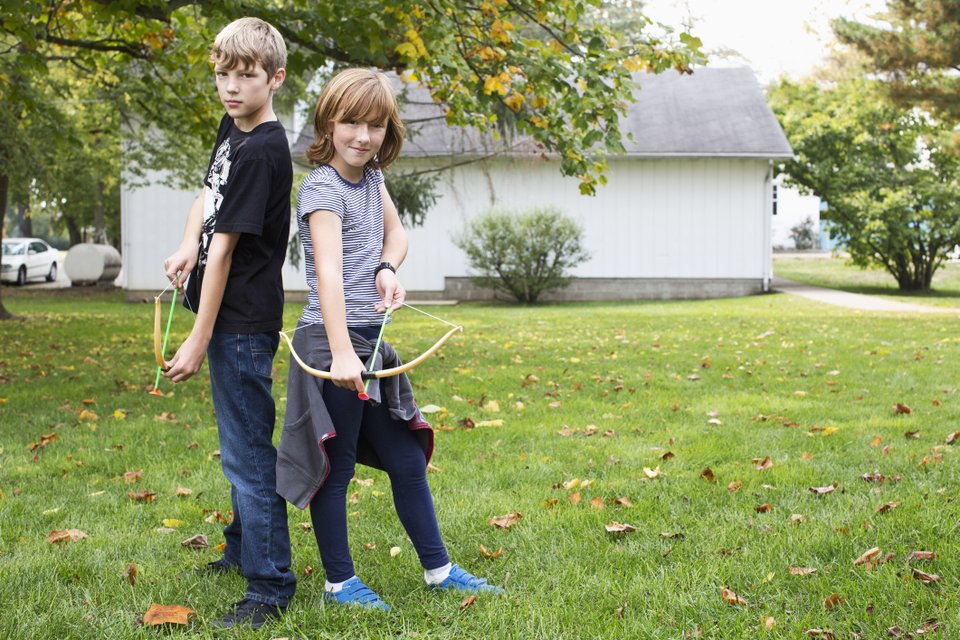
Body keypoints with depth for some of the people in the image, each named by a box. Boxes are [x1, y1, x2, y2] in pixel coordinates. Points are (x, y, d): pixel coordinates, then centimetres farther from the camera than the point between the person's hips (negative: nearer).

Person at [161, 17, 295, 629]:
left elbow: (225, 247, -20)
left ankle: (270, 586, 2)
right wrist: (187, 245, -1)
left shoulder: (262, 152, -20)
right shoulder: (232, 127, 8)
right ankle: (244, 549, 38)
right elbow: (208, 195, 22)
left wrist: (201, 339, -18)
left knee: (248, 453, -6)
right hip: (229, 314, 10)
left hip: (242, 321, -10)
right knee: (241, 444, 22)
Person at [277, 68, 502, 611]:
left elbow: (396, 233, 21)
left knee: (407, 460, 14)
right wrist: (341, 352, -38)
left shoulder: (372, 176, 9)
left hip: (371, 341, 8)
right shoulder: (324, 188, -16)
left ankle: (438, 569, 26)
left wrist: (388, 269, -3)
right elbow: (329, 272, -27)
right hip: (331, 343, -8)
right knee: (337, 465, 3)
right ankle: (340, 581, 17)